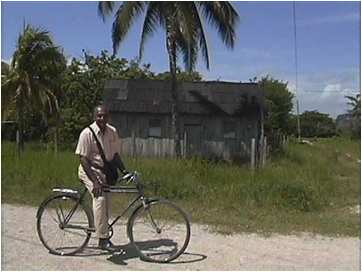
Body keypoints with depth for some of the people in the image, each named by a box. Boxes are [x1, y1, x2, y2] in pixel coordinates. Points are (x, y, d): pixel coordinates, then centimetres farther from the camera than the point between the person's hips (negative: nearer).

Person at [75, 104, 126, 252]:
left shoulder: (112, 132, 1)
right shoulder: (87, 133, -16)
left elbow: (115, 154, 10)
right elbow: (83, 158, -18)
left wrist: (124, 170, -2)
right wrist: (95, 181, -24)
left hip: (104, 171, 6)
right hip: (89, 171, -6)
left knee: (107, 204, 5)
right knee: (100, 198, -26)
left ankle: (104, 235, 22)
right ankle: (103, 239, -23)